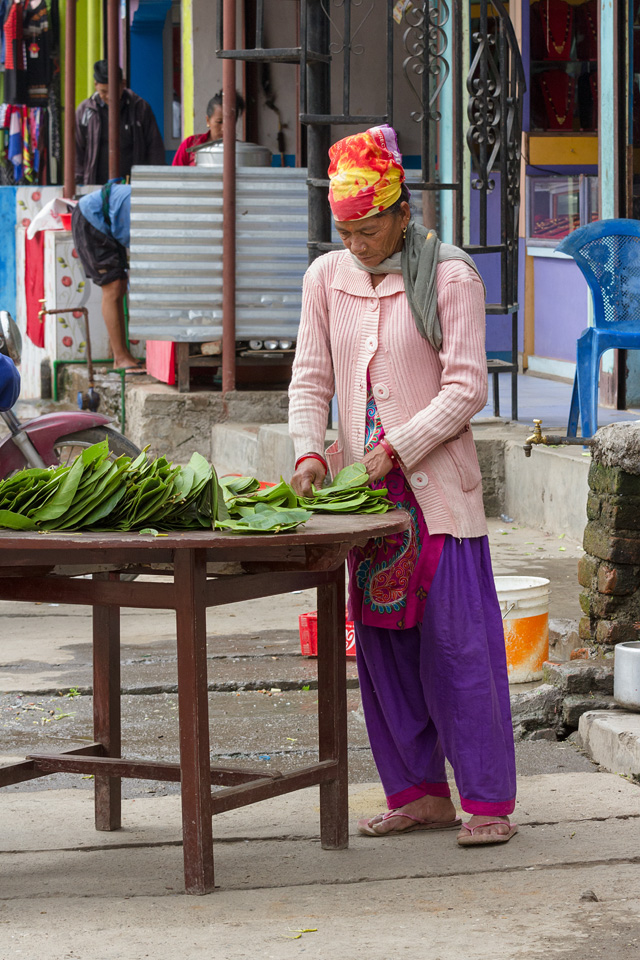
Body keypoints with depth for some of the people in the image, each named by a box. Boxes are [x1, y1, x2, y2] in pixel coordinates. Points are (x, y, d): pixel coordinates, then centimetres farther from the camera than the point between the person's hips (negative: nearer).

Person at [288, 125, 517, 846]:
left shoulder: (450, 278, -6)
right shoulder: (326, 277, 8)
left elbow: (466, 388, -10)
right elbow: (310, 379, 10)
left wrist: (398, 448, -17)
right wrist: (309, 451, -7)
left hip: (437, 482, -5)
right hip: (365, 487, 5)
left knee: (460, 639, -6)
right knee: (382, 639, 6)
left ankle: (489, 802, -2)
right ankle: (419, 793, 15)